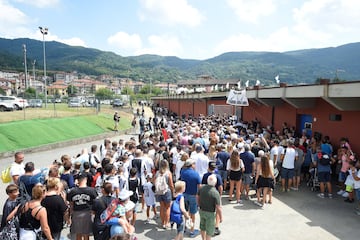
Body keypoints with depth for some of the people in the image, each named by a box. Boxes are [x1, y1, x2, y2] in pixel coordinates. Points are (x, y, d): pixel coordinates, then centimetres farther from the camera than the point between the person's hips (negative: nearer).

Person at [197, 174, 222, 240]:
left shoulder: (202, 188, -13)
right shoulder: (216, 193, -30)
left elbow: (198, 198, 3)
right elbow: (218, 208, -24)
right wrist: (221, 217, -8)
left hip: (202, 211, 6)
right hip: (210, 213, -6)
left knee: (203, 227, 27)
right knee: (209, 230, 14)